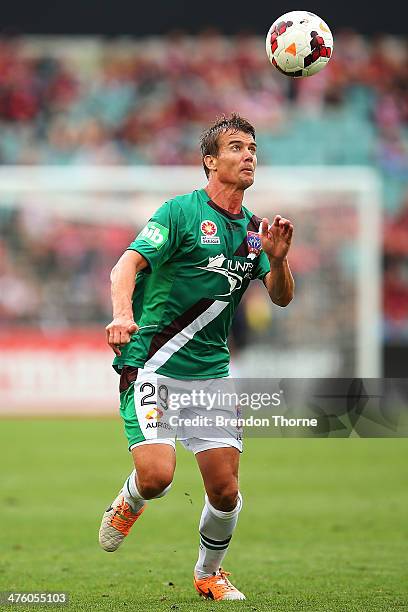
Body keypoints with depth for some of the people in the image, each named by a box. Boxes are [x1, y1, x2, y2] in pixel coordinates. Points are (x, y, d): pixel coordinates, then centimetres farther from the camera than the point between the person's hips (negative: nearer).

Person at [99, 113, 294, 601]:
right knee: (156, 475, -21)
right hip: (153, 367, -5)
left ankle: (209, 574, 27)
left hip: (212, 373, 5)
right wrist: (122, 314, -38)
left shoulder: (253, 228, 12)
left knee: (225, 491, 0)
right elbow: (126, 266, -17)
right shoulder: (181, 212, -7)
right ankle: (128, 504, 16)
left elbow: (281, 297, 8)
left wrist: (277, 259, -14)